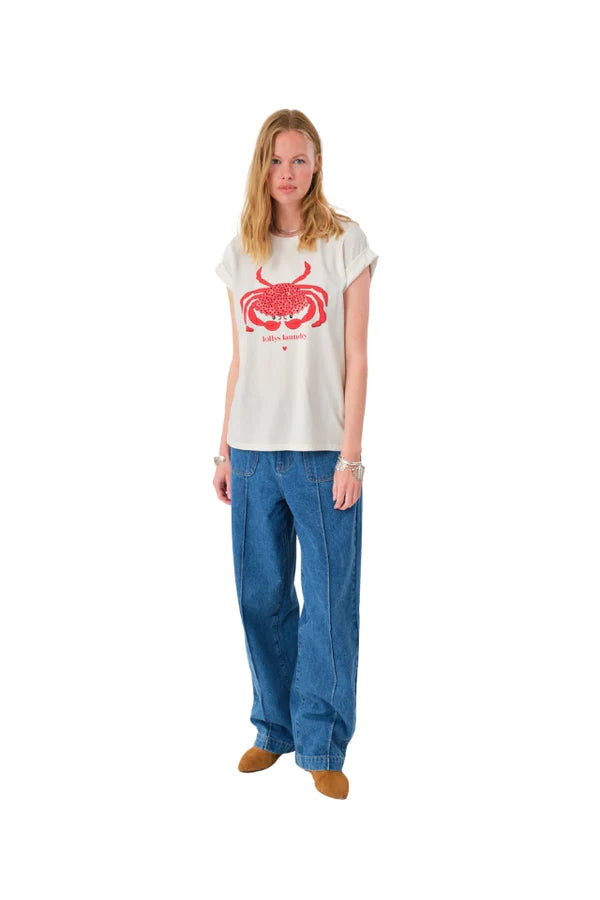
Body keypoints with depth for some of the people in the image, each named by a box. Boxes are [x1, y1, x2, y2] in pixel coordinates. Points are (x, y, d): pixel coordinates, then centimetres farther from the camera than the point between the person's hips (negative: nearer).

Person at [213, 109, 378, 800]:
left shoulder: (344, 242, 0)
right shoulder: (241, 252, 10)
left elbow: (356, 359, -3)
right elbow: (239, 361, 12)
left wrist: (349, 456, -9)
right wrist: (224, 451, 9)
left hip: (322, 453, -3)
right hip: (254, 452, 4)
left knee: (328, 602, 0)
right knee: (261, 596, 10)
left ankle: (323, 747, 13)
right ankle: (275, 729, 27)